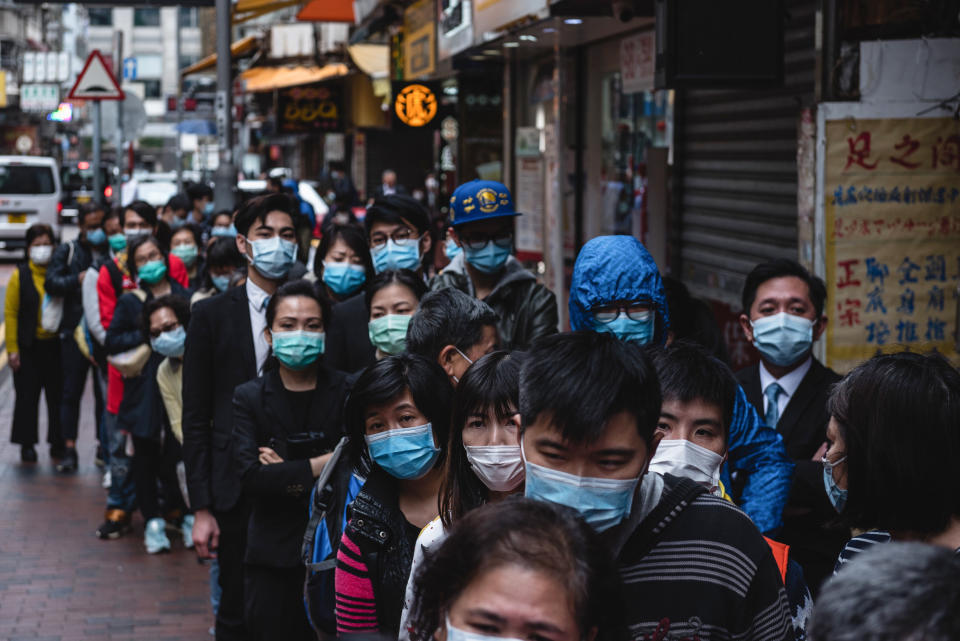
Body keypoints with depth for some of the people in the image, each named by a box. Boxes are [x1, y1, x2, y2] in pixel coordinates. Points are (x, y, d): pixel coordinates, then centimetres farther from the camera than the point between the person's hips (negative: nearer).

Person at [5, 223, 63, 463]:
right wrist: (12, 349, -8)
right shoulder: (20, 276, -2)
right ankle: (27, 445, 13)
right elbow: (10, 313, -3)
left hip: (56, 345, 2)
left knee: (58, 395, 6)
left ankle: (58, 443, 17)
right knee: (27, 396, 3)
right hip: (29, 347, -2)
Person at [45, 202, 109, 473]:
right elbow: (51, 283, -3)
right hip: (75, 331, 0)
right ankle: (69, 450, 3)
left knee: (105, 393, 4)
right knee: (72, 392, 1)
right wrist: (78, 280, -15)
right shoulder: (68, 251, 8)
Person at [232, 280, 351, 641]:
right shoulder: (249, 398, 2)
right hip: (274, 558, 0)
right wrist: (318, 466, -14)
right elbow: (250, 476, -11)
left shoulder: (347, 392, 1)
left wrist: (287, 475, -11)